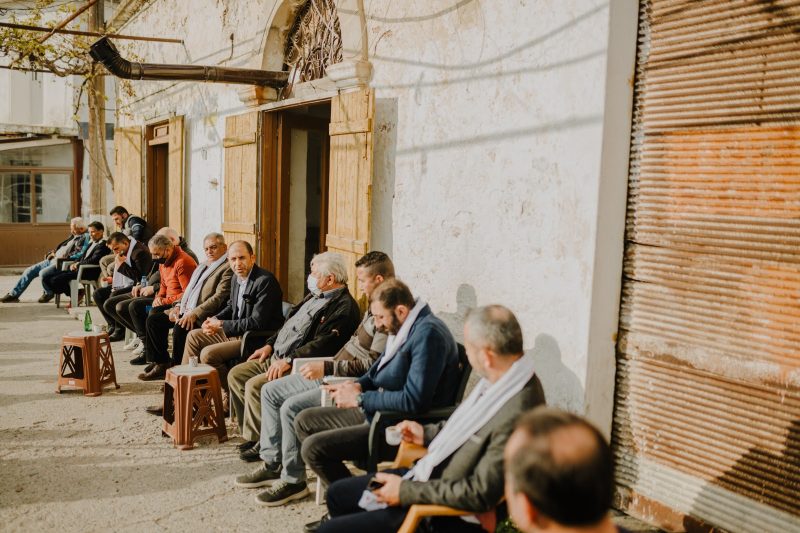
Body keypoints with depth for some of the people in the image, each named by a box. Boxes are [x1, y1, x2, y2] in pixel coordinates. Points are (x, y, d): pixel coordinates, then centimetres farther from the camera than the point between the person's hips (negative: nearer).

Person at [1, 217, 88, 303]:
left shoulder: (84, 238, -12)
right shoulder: (72, 236, 18)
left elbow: (81, 254, -24)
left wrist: (65, 257, -26)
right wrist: (53, 253, 9)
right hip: (52, 260, 10)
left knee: (43, 272, -30)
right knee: (29, 271, 6)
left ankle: (48, 293, -2)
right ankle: (13, 294, 13)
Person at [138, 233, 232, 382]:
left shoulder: (227, 269, -8)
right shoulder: (201, 267, 23)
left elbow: (218, 298, -19)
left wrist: (194, 313, -26)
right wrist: (178, 306, 6)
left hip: (203, 316, -10)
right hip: (184, 311, 10)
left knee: (180, 328, -33)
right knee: (153, 319, 0)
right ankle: (161, 363, 7)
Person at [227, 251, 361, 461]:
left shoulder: (344, 307, -16)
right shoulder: (314, 296, 17)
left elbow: (324, 344, -25)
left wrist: (289, 360, -27)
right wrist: (270, 345, 14)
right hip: (277, 357, 11)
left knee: (255, 385, -24)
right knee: (236, 375, 4)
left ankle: (260, 441, -6)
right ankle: (251, 433, 8)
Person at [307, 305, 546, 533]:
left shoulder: (517, 414, -32)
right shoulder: (502, 378, -4)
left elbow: (480, 494, -27)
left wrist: (406, 491, -19)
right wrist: (428, 433, 7)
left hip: (448, 513, -9)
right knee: (337, 492, 18)